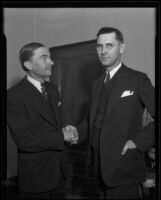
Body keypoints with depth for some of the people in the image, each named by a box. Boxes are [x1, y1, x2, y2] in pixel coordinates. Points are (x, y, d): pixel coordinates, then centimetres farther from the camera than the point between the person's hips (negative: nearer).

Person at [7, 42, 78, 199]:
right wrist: (62, 136, -17)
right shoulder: (14, 95, -16)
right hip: (36, 176, -6)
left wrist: (66, 130, -6)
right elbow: (23, 139, -23)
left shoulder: (52, 88, 7)